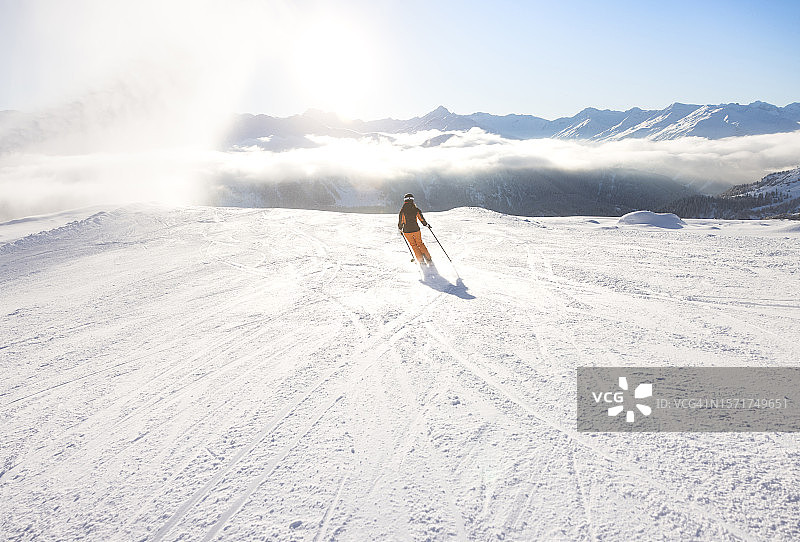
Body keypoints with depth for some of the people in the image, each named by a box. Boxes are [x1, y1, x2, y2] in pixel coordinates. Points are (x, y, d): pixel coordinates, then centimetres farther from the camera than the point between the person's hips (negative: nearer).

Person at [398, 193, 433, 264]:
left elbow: (401, 222, -4)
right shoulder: (416, 209, -3)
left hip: (407, 231, -1)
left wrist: (400, 229, 14)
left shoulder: (402, 210, -8)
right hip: (416, 229, 1)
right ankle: (428, 259, 12)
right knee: (420, 244, 17)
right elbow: (422, 219, 3)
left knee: (413, 245, 16)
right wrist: (426, 225, 21)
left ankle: (421, 260, 12)